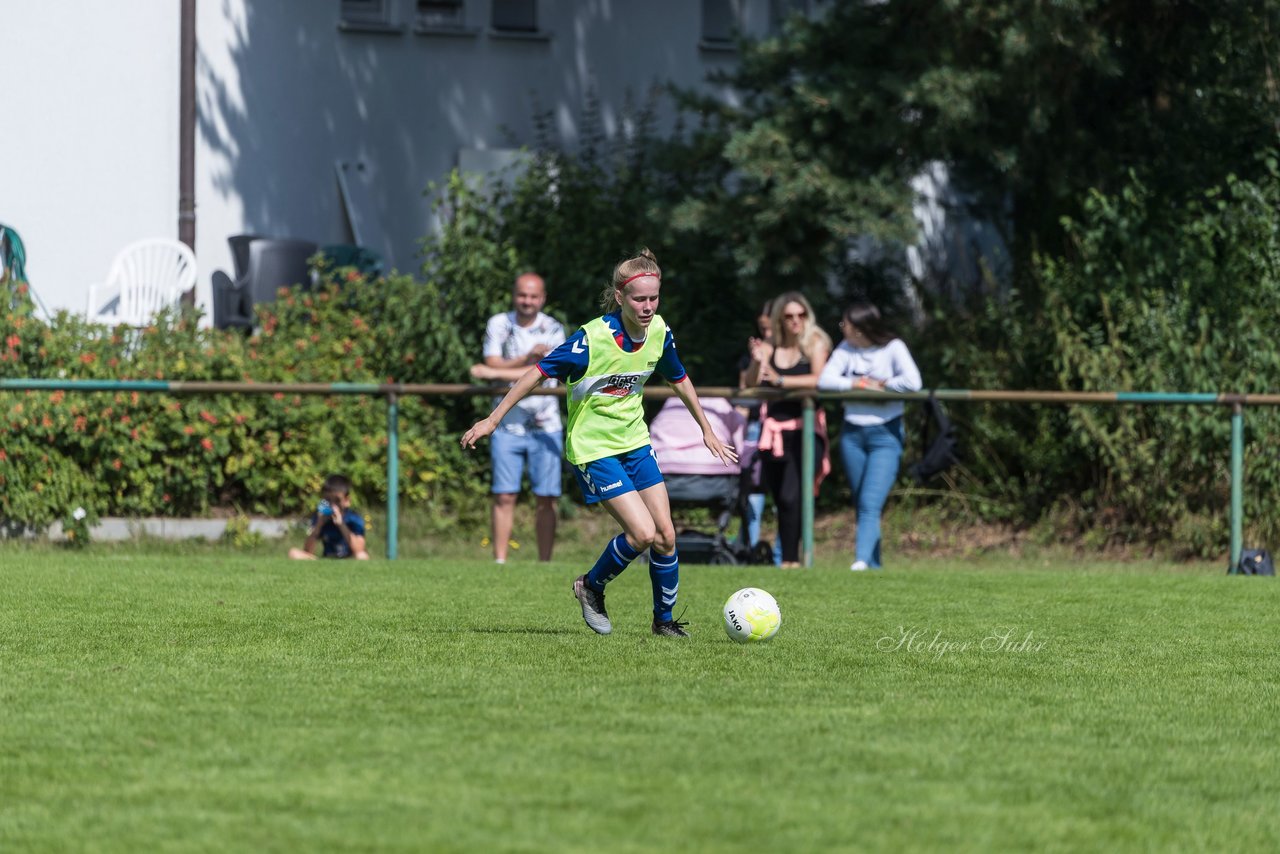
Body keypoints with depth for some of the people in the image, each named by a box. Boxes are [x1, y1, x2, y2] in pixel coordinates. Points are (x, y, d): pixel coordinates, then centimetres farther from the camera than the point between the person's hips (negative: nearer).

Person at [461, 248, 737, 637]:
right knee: (643, 533, -16)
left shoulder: (659, 333, -4)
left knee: (665, 535, 0)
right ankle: (591, 587, 10)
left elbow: (679, 380, 15)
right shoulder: (593, 339, -23)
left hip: (635, 442, 6)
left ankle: (664, 620, 19)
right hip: (593, 448, -6)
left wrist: (707, 431, 23)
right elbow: (539, 372, -16)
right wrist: (492, 420, -14)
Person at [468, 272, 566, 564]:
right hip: (507, 424, 0)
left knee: (546, 498, -2)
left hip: (545, 427, 0)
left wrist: (496, 373, -17)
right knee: (504, 496, -5)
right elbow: (492, 364, -7)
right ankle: (499, 560, -2)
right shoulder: (498, 325, 5)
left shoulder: (553, 330, 0)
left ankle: (544, 562, 3)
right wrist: (527, 359, -21)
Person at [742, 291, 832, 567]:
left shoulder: (815, 344, 1)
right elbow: (751, 383, 3)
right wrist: (756, 362, -17)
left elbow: (819, 379, -13)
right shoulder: (770, 348, 10)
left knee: (791, 496, -17)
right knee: (780, 498, 6)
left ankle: (790, 558, -18)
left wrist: (781, 380, -19)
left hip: (805, 428, -4)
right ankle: (786, 556, 13)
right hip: (774, 428, 4)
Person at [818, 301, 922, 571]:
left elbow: (912, 382, -21)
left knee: (871, 504, -18)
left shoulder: (893, 348, -7)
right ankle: (874, 567, 16)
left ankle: (862, 561, -29)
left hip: (885, 435, -5)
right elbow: (825, 379, -6)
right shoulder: (846, 348, 6)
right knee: (861, 505, 9)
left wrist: (881, 384, -10)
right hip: (852, 434, 5)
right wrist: (864, 384, -12)